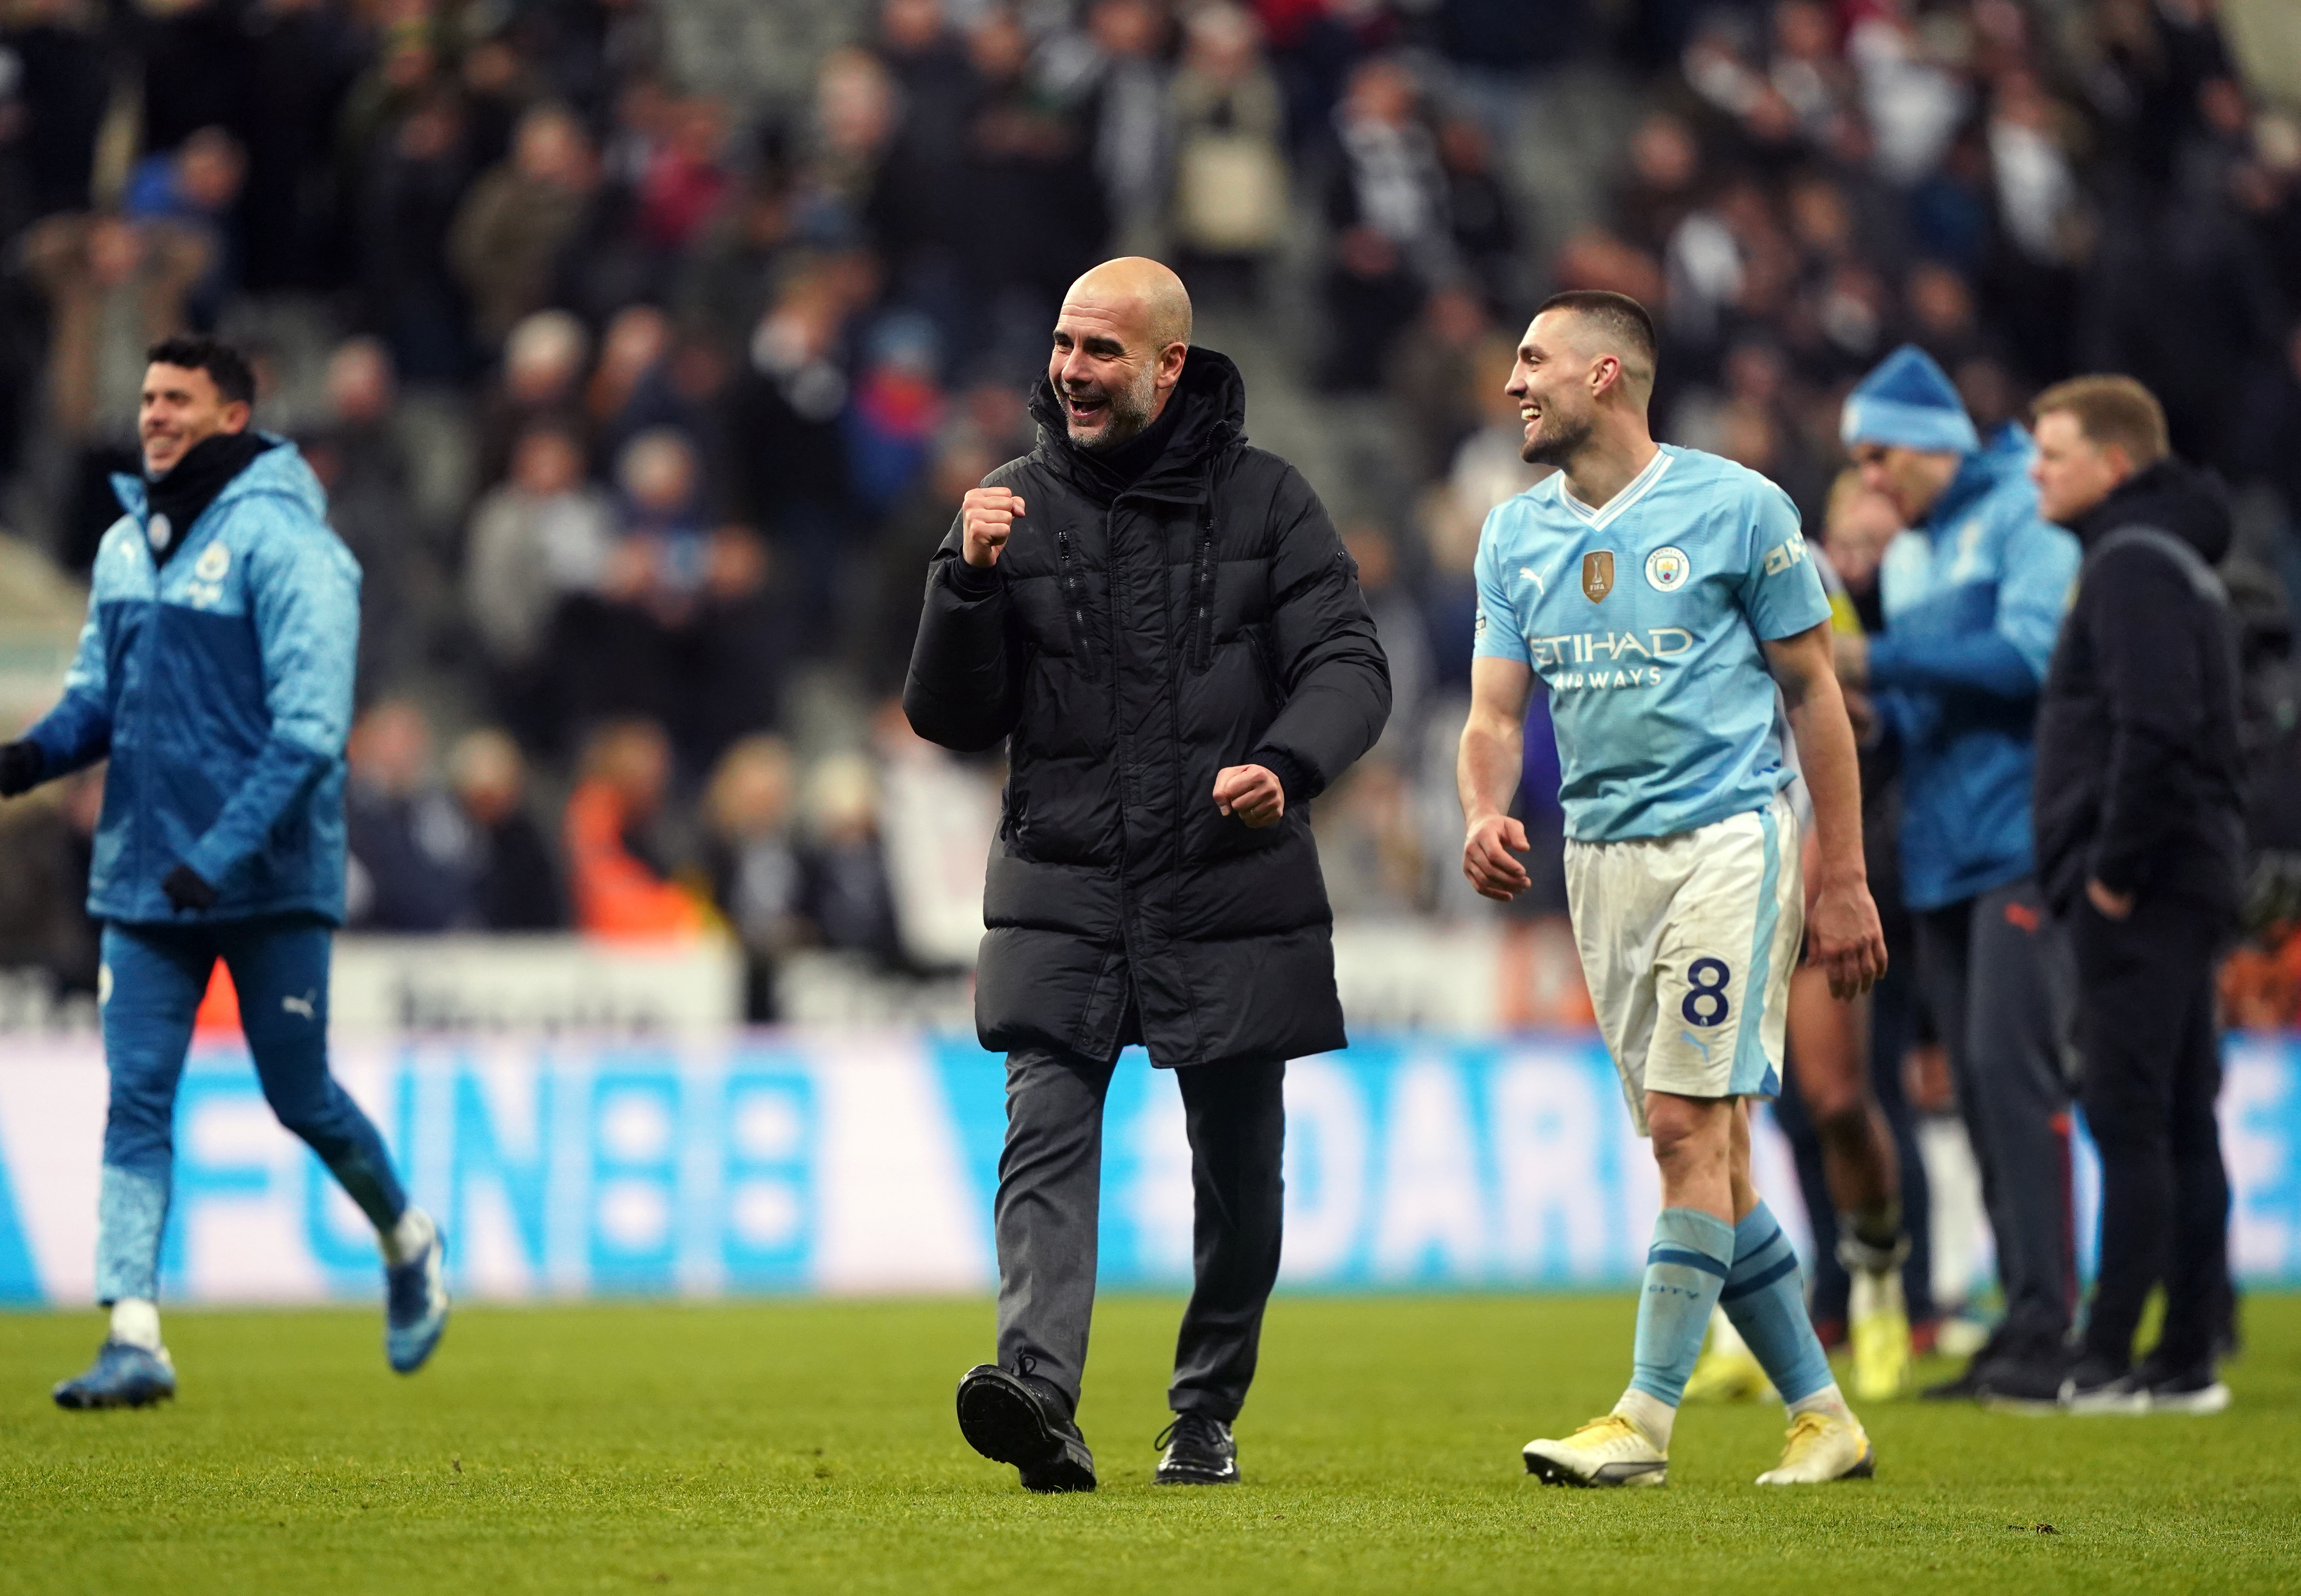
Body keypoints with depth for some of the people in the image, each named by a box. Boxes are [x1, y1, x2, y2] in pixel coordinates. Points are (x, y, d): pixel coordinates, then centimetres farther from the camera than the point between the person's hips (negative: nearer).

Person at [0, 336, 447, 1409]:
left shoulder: (284, 544, -13)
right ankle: (134, 1337, -7)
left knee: (301, 1099, 6)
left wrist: (221, 855, -26)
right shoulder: (125, 545, 9)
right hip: (142, 878, 6)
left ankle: (409, 1246, 33)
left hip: (270, 882, -6)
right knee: (135, 1102, -4)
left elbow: (310, 728, -18)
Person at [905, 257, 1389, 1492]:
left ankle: (1207, 1414, 24)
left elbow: (1350, 666, -4)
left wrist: (1285, 763, -24)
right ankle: (1038, 1394, -32)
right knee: (1046, 1137, -18)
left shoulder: (1264, 499, 3)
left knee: (1237, 1170, 8)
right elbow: (948, 718, 6)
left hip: (1231, 896, 0)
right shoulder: (1017, 508, 6)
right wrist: (969, 582, -11)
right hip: (1060, 898, 0)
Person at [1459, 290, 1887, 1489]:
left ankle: (1645, 1420, -14)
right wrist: (1485, 816, -15)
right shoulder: (1514, 533, 11)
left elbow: (1812, 690, 1)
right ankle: (1821, 1415, 15)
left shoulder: (1735, 508, -4)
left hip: (1727, 837, -6)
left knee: (1691, 1128, -14)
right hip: (1602, 853, 6)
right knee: (1702, 1150, 6)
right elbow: (1496, 713, 8)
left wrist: (1843, 880, -1)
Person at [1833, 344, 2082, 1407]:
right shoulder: (1904, 555, 21)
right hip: (1937, 858, 8)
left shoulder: (2023, 515, -4)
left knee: (2011, 1065, -15)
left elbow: (2031, 652, -17)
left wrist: (1881, 662, -15)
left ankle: (2045, 1327, -17)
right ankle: (2021, 1323, 8)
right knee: (1978, 1090, 6)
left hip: (2020, 841, -8)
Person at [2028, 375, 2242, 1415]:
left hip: (2137, 895, -10)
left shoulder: (2134, 562, -11)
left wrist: (2113, 869, -18)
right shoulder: (2174, 556, 20)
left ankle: (2109, 1362, -11)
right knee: (2180, 1123, 9)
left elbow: (2156, 730, -23)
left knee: (2128, 1120, -10)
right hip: (2187, 881, 10)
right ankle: (2187, 1361, 10)